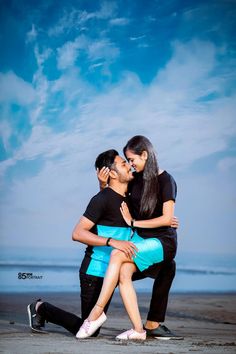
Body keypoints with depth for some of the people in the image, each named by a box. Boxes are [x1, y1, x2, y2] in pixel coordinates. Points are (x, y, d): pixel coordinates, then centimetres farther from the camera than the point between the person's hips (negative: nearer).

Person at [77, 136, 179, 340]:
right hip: (140, 239, 6)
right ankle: (138, 330, -22)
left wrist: (133, 222, -11)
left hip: (163, 242, -6)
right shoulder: (137, 179, 11)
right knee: (124, 272, -24)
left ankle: (97, 312, -24)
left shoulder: (165, 180, -7)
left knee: (117, 255, -29)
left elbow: (167, 219, -14)